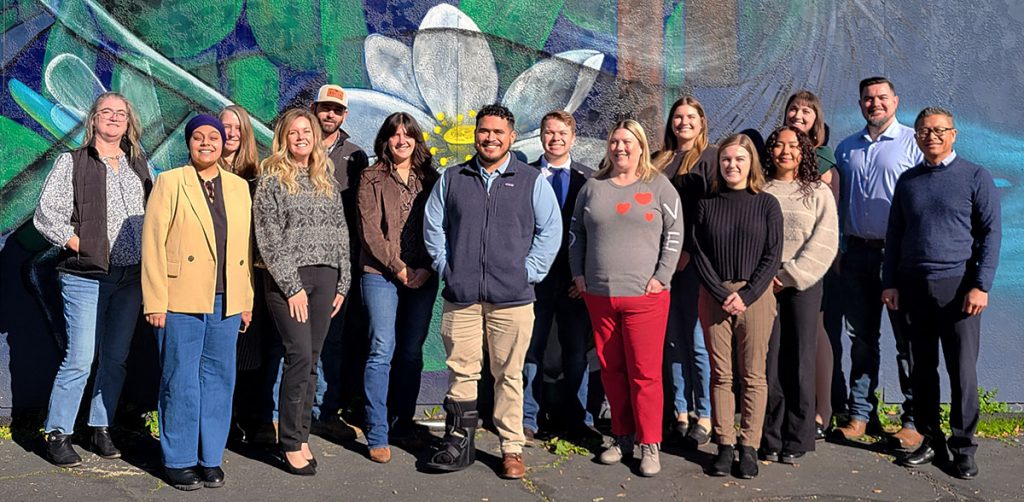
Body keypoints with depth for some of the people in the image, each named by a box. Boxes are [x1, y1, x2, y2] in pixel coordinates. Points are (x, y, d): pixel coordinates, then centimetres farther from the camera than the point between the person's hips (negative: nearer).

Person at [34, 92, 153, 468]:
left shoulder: (139, 166, 13)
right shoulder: (72, 163, 0)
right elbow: (46, 214, -5)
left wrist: (149, 256, 7)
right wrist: (83, 248, -9)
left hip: (131, 277, 5)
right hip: (87, 278, -4)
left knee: (116, 358, 9)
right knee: (80, 359, -6)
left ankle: (100, 430, 21)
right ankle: (57, 435, 6)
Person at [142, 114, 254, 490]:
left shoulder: (239, 187, 12)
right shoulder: (170, 182, 1)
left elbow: (246, 245, 11)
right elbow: (153, 243, -5)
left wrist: (247, 300, 8)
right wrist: (155, 301, -11)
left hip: (225, 303, 4)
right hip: (182, 300, -3)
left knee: (218, 379, 8)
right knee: (181, 381, 2)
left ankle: (210, 458, 18)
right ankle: (178, 461, 13)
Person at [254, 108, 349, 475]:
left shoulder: (327, 178, 16)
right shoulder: (272, 178, 0)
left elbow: (340, 232, 16)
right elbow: (269, 239, -6)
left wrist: (342, 283, 8)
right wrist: (292, 286, -12)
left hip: (325, 277, 5)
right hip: (287, 279, -5)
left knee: (311, 360, 6)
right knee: (300, 356, -11)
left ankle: (301, 436, 13)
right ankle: (291, 443, -3)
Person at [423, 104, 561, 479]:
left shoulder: (532, 181, 6)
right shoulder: (451, 179, 11)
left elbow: (551, 229, 4)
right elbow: (433, 226, 14)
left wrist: (529, 271, -3)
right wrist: (445, 266, 3)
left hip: (512, 297, -1)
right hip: (460, 296, 2)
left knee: (509, 375, 3)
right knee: (461, 372, 4)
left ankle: (511, 449, 12)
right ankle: (459, 444, 14)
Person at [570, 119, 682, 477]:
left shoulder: (659, 187, 2)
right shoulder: (593, 187, 13)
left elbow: (674, 234, -1)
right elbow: (577, 232, 18)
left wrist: (661, 277, -8)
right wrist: (578, 273, 8)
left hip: (645, 295, -4)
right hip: (599, 295, 4)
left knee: (645, 372, -5)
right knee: (611, 370, 9)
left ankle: (650, 444, 5)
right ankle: (622, 437, 21)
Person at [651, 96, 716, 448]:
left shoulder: (712, 157, 0)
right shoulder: (659, 161, 16)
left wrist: (689, 251, -12)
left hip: (695, 261, -5)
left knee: (697, 340, -5)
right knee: (672, 338, 7)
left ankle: (705, 415, 4)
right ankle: (680, 411, 14)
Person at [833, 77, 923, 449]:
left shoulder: (914, 143, -1)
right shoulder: (846, 149, 14)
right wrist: (838, 249, 10)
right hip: (857, 254, 4)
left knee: (908, 338, 0)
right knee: (861, 337, 10)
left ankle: (914, 421, 8)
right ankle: (861, 413, 19)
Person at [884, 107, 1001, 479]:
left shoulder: (975, 178, 0)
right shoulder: (907, 181, 12)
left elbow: (991, 233, -3)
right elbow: (894, 235, 15)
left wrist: (980, 286, -10)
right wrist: (890, 283, 7)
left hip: (957, 286, -4)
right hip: (913, 287, 4)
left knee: (963, 371, -2)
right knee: (923, 369, 8)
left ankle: (963, 448, 9)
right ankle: (931, 440, 18)